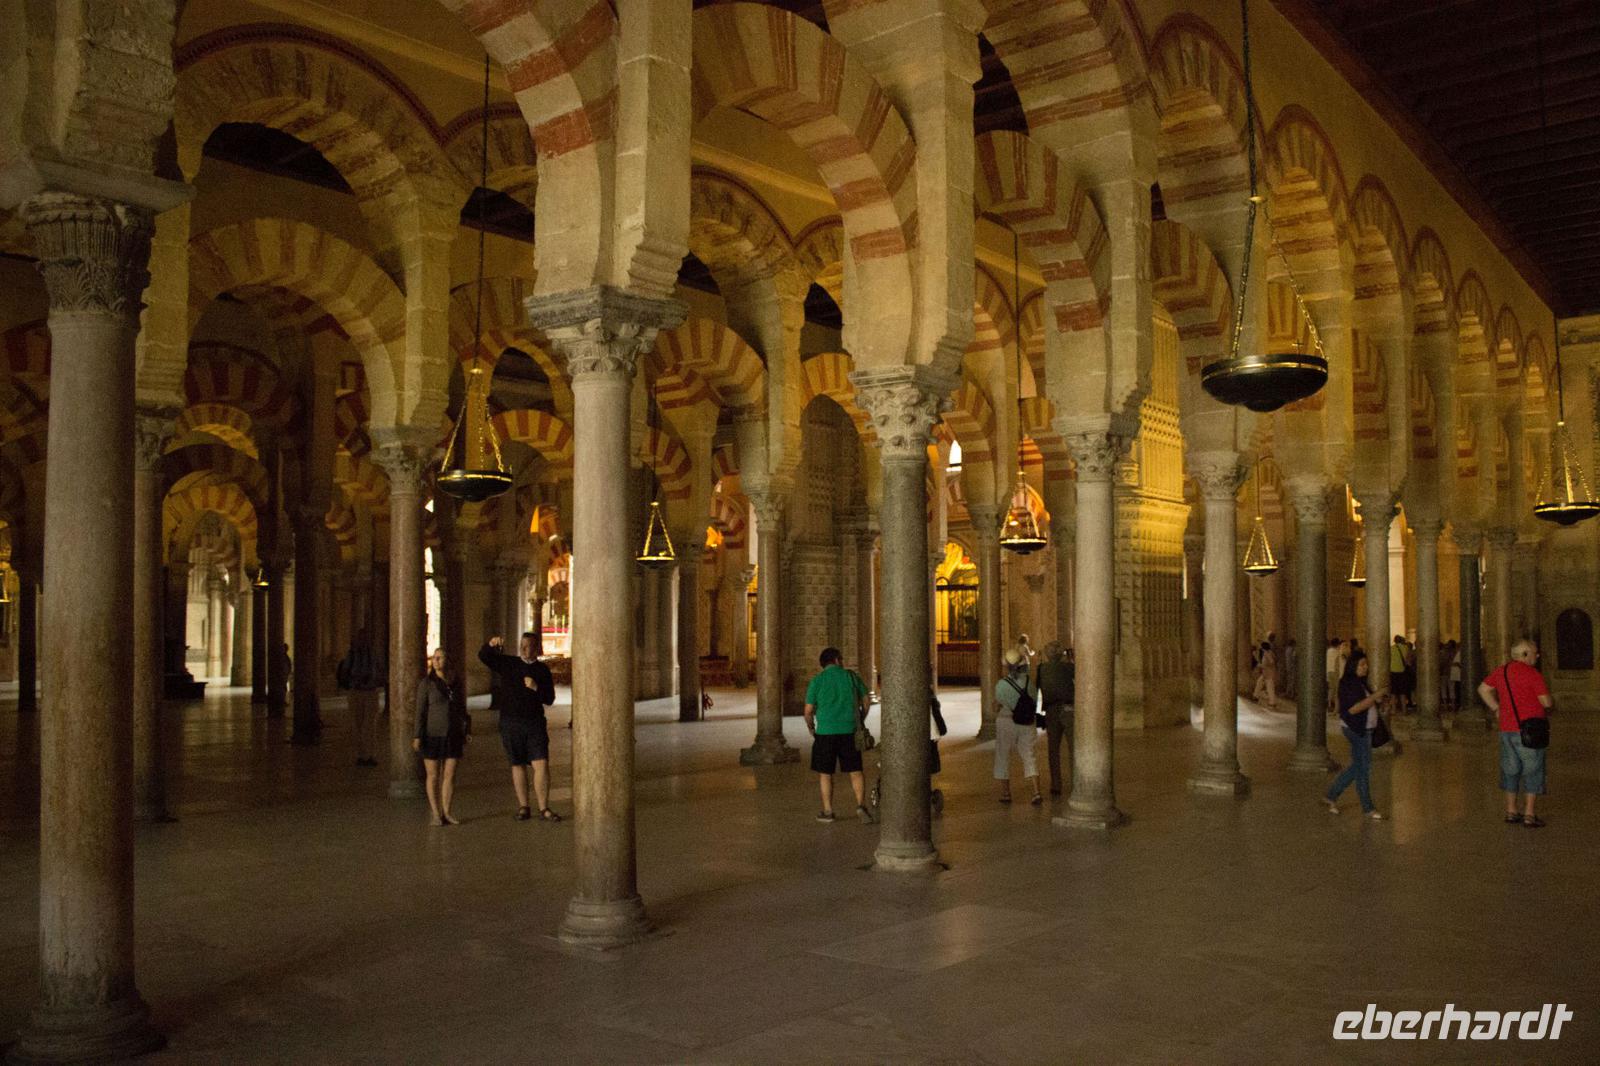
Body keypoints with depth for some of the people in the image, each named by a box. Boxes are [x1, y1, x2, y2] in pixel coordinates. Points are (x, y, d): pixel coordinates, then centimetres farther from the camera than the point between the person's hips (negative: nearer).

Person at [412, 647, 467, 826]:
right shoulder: (427, 683, -3)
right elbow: (420, 711, -5)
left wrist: (464, 734, 12)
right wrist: (418, 736, -11)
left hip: (452, 735, 3)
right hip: (432, 735, -3)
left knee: (450, 775, 3)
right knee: (433, 775, 3)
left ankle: (446, 813, 12)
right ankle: (436, 814, 10)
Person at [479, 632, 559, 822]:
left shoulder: (542, 670, 7)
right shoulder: (508, 664, 6)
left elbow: (549, 699, 4)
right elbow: (483, 656, -3)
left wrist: (536, 688, -14)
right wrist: (491, 645, -23)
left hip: (535, 723, 0)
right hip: (511, 723, 0)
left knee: (541, 765, -8)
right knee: (518, 766, 7)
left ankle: (544, 808, -2)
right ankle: (523, 808, 16)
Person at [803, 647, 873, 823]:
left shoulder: (817, 681, 0)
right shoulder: (852, 676, 5)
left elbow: (808, 711, -2)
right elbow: (865, 702, 8)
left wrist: (811, 729, 15)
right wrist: (860, 722, 22)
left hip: (826, 731, -1)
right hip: (850, 730, 1)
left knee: (825, 773, 10)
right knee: (855, 771, 9)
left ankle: (827, 811, 13)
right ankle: (861, 805, -5)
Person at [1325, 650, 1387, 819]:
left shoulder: (1360, 683, 12)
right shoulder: (1347, 684, -17)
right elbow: (1353, 708, -24)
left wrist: (1377, 700, 3)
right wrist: (1374, 696, -25)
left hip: (1364, 729, 10)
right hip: (1355, 729, -10)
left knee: (1358, 766, 14)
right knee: (1363, 767, -1)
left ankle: (1332, 795, 23)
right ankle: (1368, 808, 10)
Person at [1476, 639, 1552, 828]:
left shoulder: (1501, 671, 8)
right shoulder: (1532, 674, -13)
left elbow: (1483, 689, 18)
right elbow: (1546, 701, -11)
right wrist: (1547, 711, 11)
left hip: (1506, 728, 7)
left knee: (1511, 770, 14)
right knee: (1532, 770, 2)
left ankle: (1511, 811, 19)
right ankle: (1529, 814, 2)